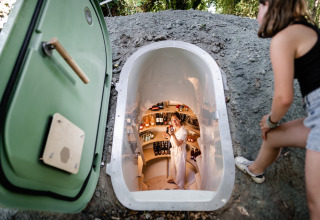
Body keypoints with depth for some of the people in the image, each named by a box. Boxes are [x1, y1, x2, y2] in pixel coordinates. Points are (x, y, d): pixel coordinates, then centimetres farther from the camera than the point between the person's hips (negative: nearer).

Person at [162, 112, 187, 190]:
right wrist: (168, 136, -4)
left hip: (180, 153, -8)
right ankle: (174, 179, 55)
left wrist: (172, 135, -43)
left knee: (180, 169, 10)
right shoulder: (174, 128, -3)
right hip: (174, 151, 8)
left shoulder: (183, 131, -28)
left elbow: (178, 144, -32)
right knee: (173, 166, 28)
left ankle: (181, 186, 32)